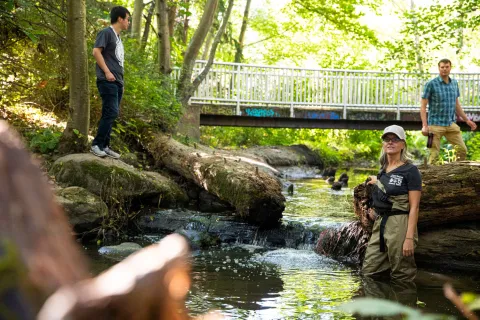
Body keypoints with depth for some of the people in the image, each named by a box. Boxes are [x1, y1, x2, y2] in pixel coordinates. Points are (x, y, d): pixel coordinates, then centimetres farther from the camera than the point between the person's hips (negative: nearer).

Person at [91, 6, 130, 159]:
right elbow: (96, 51, -15)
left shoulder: (118, 37, 22)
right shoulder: (106, 32, -4)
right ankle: (96, 145, -10)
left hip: (117, 82, 9)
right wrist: (107, 72, -20)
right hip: (108, 81, -9)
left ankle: (105, 146, 11)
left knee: (110, 114, 8)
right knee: (111, 113, -15)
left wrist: (121, 81, 19)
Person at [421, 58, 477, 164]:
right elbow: (423, 106, -8)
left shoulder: (454, 83, 10)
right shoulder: (431, 84, -7)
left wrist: (467, 120, 17)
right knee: (434, 154, -3)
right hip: (435, 124, -5)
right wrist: (425, 126, -16)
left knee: (462, 149, 1)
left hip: (451, 124, 5)